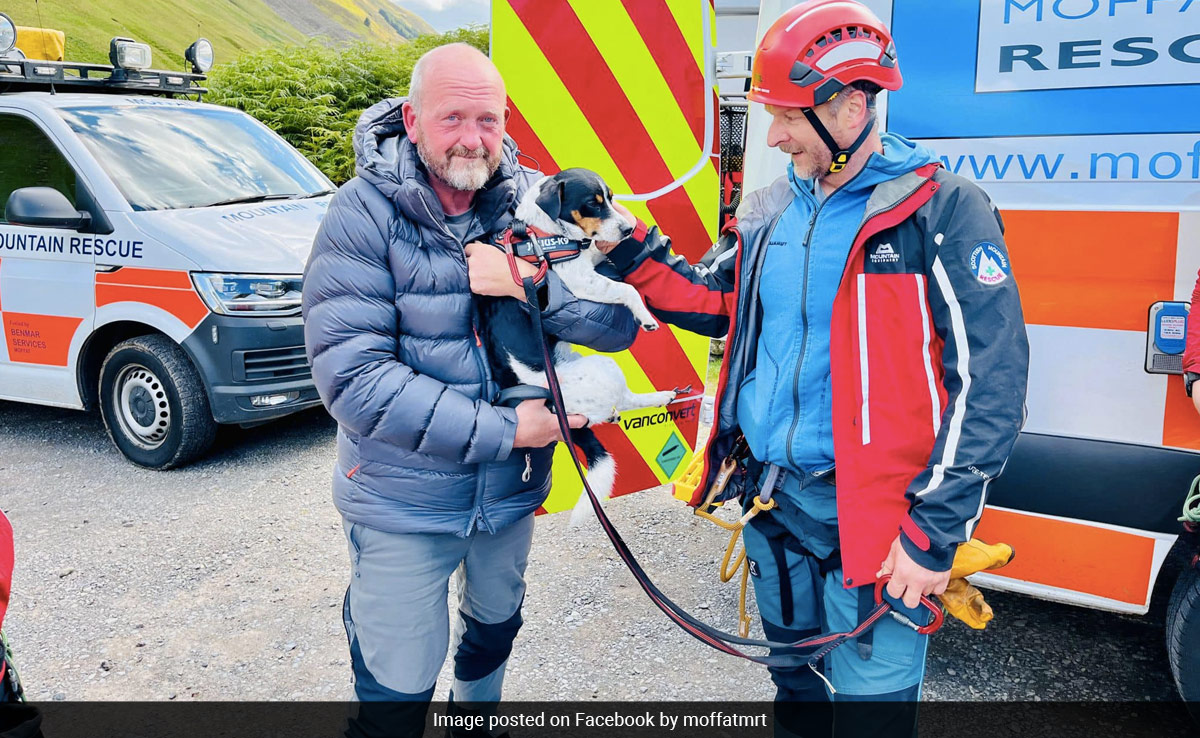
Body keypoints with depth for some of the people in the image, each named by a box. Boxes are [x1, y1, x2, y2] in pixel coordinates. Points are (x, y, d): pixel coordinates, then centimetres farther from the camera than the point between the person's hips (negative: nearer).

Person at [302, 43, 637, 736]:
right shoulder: (364, 213, -18)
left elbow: (620, 324, -11)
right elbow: (351, 377, -25)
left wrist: (535, 283, -30)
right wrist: (503, 430, -25)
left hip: (512, 491, 5)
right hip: (402, 504, -4)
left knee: (496, 625, 29)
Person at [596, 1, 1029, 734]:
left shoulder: (941, 210, -12)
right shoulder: (770, 210, 8)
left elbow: (988, 384, -15)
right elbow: (710, 302, 19)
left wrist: (934, 532, -17)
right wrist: (629, 246, 5)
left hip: (868, 515, -6)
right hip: (770, 496, 6)